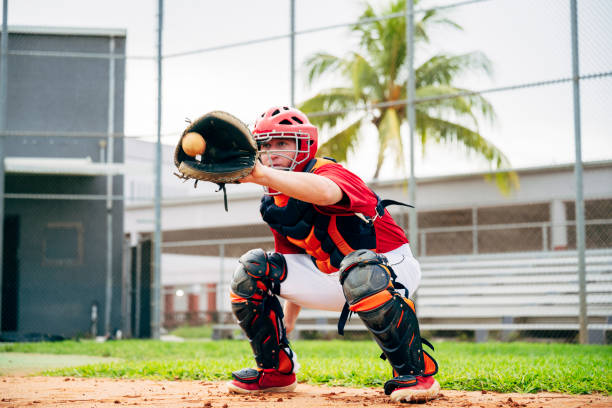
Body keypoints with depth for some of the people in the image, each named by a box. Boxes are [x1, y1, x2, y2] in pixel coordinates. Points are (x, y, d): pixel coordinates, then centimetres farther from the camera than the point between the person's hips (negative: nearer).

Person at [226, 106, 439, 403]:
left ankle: (416, 372, -27)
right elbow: (296, 259, 15)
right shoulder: (274, 205, 3)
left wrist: (263, 175, -62)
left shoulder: (328, 172, -23)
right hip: (332, 280, 8)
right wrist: (289, 315, 11)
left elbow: (326, 193, -51)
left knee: (359, 270, -43)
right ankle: (275, 371, 7)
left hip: (389, 264, -7)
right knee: (251, 271, -3)